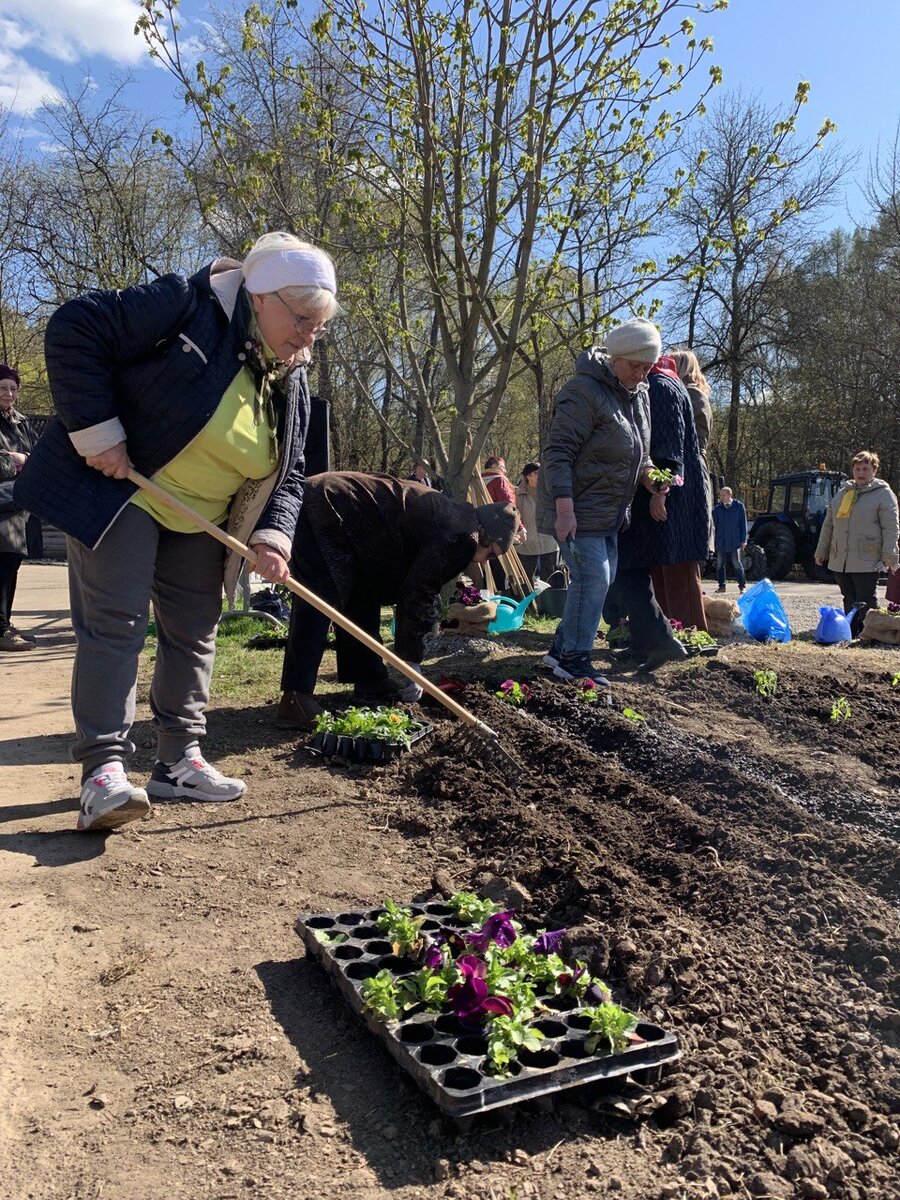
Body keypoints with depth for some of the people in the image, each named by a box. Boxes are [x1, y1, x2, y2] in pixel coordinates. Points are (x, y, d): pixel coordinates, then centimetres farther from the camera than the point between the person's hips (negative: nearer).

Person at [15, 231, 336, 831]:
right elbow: (75, 331, -21)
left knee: (195, 633, 7)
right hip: (117, 489, -7)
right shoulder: (191, 305, -18)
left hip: (200, 519, 7)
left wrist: (272, 536, -14)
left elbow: (288, 474, 4)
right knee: (116, 624, -12)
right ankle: (104, 769, -10)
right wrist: (95, 429, -25)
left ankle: (179, 760, 18)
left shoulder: (292, 382, 2)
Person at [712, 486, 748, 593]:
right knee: (720, 564, 5)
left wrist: (743, 540, -2)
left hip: (734, 542, -3)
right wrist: (714, 540, 4)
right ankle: (721, 586, 15)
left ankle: (742, 585, 8)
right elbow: (714, 525, 9)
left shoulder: (739, 506, 1)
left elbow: (743, 524, 2)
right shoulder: (717, 509, 7)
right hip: (720, 542, 3)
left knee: (737, 564, 0)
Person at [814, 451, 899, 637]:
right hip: (840, 559, 6)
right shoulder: (843, 492, 16)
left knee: (865, 601, -5)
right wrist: (821, 551, 17)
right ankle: (851, 633, 17)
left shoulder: (883, 494, -1)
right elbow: (828, 525, 19)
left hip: (867, 561, -5)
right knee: (849, 599, 11)